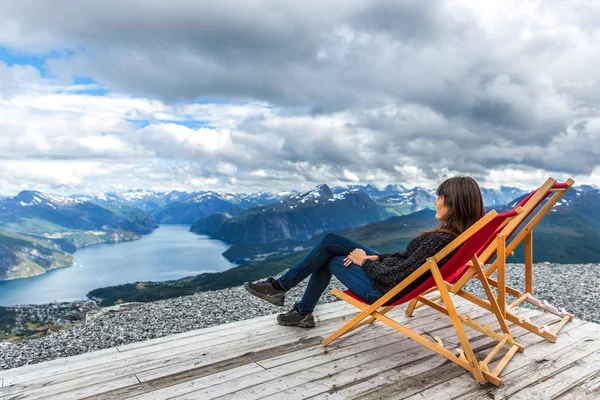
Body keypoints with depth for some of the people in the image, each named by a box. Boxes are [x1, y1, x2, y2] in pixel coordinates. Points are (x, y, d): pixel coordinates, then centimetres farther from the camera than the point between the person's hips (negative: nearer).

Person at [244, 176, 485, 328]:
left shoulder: (441, 240, -30)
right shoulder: (456, 233, 0)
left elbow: (393, 278, -28)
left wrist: (364, 261, -11)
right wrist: (376, 257, 2)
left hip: (384, 289, -9)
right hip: (389, 272, 9)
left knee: (329, 259, 6)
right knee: (330, 241, 10)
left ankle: (278, 287, 25)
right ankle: (303, 312, 22)